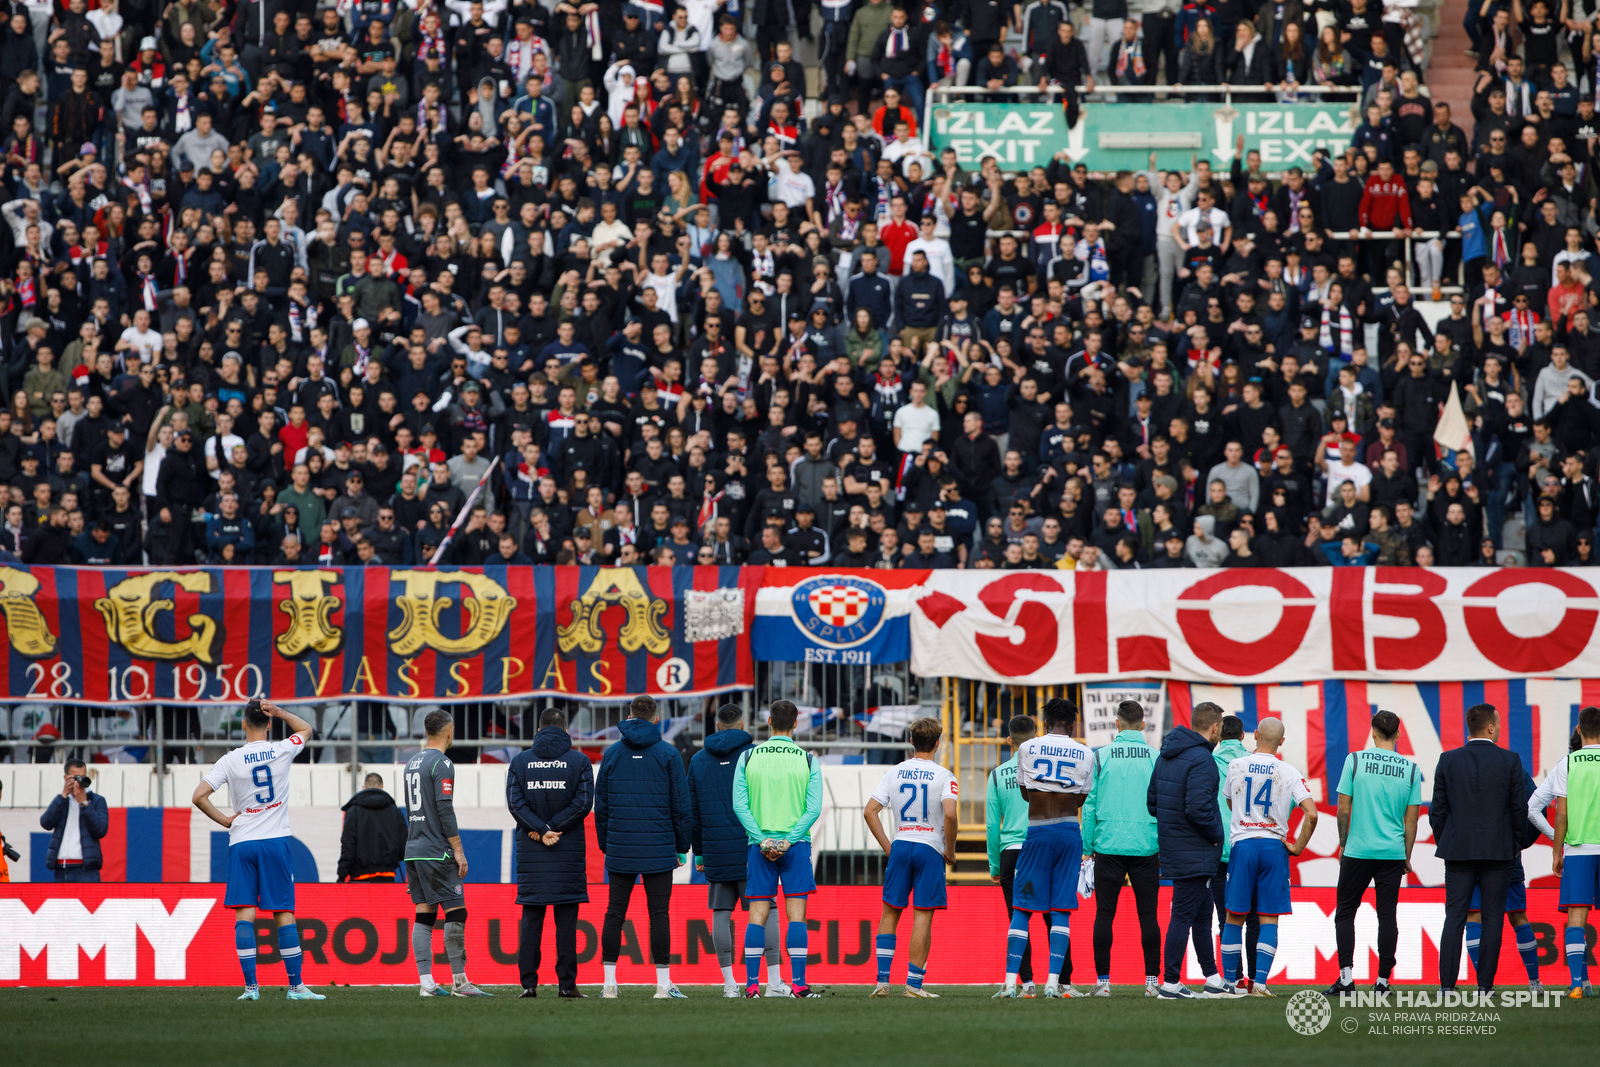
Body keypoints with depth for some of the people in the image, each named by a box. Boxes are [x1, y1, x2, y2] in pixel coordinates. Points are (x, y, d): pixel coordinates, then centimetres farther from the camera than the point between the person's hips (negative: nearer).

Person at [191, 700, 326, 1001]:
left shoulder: (231, 760, -4)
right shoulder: (282, 751, -1)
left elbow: (199, 796, -9)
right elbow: (305, 728, 20)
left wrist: (225, 821, 3)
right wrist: (278, 711, 7)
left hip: (241, 843, 0)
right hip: (275, 841, 0)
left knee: (244, 913, 0)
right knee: (284, 914, 3)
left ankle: (250, 986, -7)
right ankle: (296, 985, 2)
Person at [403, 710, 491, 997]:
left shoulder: (411, 763, 16)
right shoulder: (442, 764, -10)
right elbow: (445, 810, -17)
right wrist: (458, 849, -13)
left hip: (413, 851, 8)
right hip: (437, 852, -8)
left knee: (424, 916, 6)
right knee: (455, 913, -5)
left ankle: (426, 982, 1)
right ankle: (459, 981, -6)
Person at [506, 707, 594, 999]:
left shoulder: (520, 761, 6)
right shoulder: (579, 761, 1)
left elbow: (514, 802, -4)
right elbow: (584, 801, -7)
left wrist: (540, 829, -8)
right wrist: (553, 828, -7)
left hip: (531, 851, 1)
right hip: (569, 851, -1)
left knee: (531, 918, 4)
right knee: (566, 919, 0)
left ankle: (528, 982, 0)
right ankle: (566, 983, -3)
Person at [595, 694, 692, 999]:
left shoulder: (612, 754, 6)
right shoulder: (668, 754, -1)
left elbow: (601, 805, 8)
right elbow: (681, 805, 0)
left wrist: (605, 845, 17)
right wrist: (682, 847, 8)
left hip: (620, 850, 2)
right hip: (659, 848, -2)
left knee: (615, 913, 5)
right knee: (659, 914, 1)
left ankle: (609, 981, 2)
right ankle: (663, 982, -1)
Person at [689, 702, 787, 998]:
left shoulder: (698, 760, 10)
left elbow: (692, 810, 12)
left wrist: (698, 852, 17)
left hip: (715, 849, 3)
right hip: (751, 847, -3)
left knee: (721, 912, 6)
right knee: (766, 910, 0)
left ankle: (729, 982, 3)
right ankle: (774, 981, -5)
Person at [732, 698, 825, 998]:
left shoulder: (748, 757, 3)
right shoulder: (808, 760, 2)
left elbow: (739, 805, -3)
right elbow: (814, 808, -6)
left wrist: (762, 840, -6)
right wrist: (788, 841, -8)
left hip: (759, 846, 1)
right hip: (796, 845, -1)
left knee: (757, 914, 2)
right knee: (796, 914, -1)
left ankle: (751, 984, -1)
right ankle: (798, 984, -5)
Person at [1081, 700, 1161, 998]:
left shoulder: (1100, 756, 0)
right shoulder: (1155, 758, 1)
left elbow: (1089, 804, 1)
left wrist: (1088, 847, 8)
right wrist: (1166, 847, 10)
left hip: (1108, 844, 0)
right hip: (1147, 847, 0)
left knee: (1105, 914, 4)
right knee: (1148, 914, 5)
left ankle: (1102, 980, 1)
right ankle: (1152, 980, 3)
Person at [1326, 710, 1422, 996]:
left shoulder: (1355, 760, -4)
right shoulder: (1410, 768, 0)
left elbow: (1343, 808, -2)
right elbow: (1411, 818, 3)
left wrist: (1343, 844, 10)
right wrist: (1406, 857, 12)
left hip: (1357, 850, -1)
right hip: (1393, 852, 1)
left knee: (1345, 913, 6)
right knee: (1387, 915, 6)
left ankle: (1346, 977, -3)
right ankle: (1383, 979, 3)